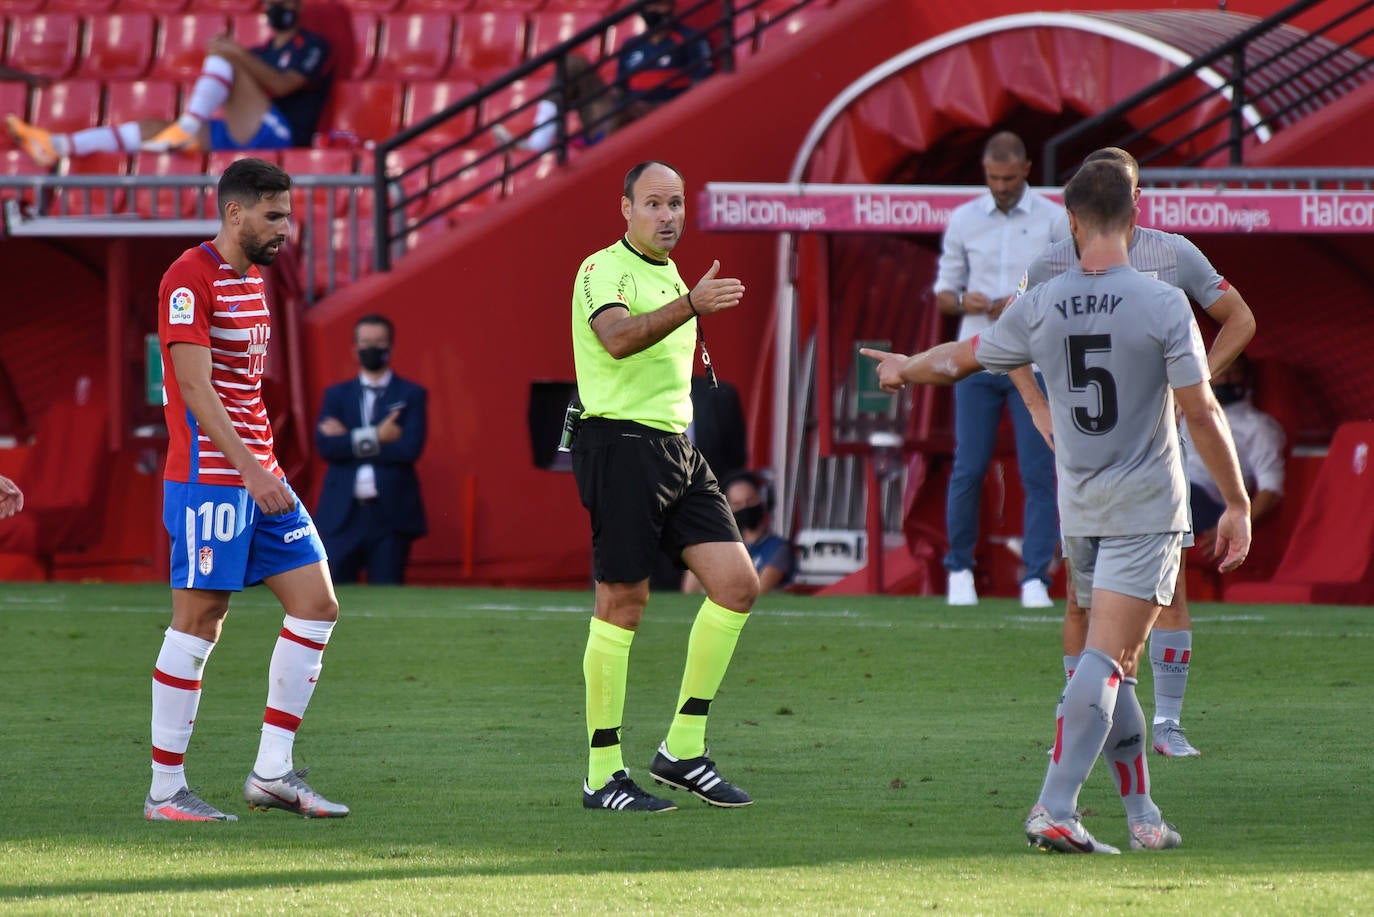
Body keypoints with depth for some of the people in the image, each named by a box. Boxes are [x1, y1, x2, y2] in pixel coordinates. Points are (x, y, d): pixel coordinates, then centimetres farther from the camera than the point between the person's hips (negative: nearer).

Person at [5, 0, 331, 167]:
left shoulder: (312, 47, 8)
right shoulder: (264, 51, 31)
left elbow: (282, 85, -13)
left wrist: (240, 56, -23)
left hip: (276, 132, -7)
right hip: (239, 136, 8)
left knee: (222, 59, -21)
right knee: (151, 127, -2)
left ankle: (186, 127, -36)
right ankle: (58, 146, -12)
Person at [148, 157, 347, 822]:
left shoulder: (252, 279, 17)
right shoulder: (190, 279, -12)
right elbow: (194, 386, -19)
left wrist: (267, 469, 19)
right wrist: (250, 471, -25)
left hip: (259, 477, 9)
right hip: (208, 478, -9)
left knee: (316, 604, 4)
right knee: (198, 624, -6)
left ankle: (272, 772, 7)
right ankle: (165, 791, 1)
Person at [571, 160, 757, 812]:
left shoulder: (671, 278, 20)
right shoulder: (604, 270, -8)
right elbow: (618, 338, -29)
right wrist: (690, 306, -41)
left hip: (677, 448, 8)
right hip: (622, 444, -8)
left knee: (737, 585, 0)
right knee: (622, 605, -6)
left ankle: (683, 749, 9)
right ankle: (603, 776, 0)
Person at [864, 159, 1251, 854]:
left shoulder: (1040, 307, -1)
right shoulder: (1163, 304, -11)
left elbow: (957, 360, 14)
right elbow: (1202, 412, -11)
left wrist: (902, 369, 36)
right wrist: (1237, 504, -2)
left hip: (1078, 512, 4)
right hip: (1146, 510, -4)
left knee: (1111, 663, 12)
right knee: (1106, 661, -10)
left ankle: (1142, 815, 14)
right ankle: (1055, 809, -20)